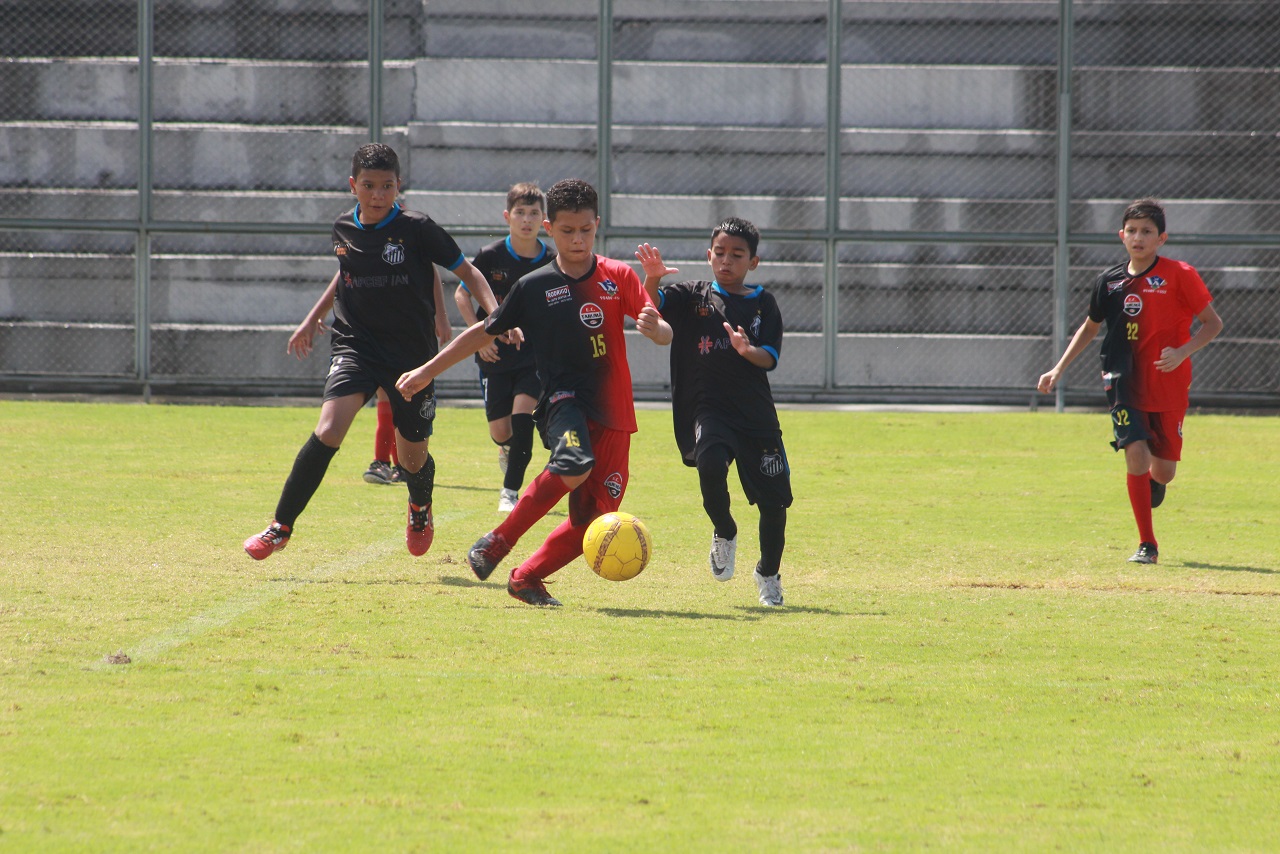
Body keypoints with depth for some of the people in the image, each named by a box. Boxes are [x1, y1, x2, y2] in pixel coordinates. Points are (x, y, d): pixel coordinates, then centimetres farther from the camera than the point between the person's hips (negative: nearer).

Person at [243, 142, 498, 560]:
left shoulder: (417, 228, -10)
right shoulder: (344, 229, 2)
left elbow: (466, 270, -4)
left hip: (412, 352, -1)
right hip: (356, 345, 1)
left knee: (413, 458, 9)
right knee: (328, 431, -22)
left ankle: (420, 508, 47)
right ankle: (280, 527, -13)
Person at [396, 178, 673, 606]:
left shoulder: (618, 277, 5)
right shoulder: (534, 287, 2)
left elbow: (664, 335, 1)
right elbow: (484, 332, 13)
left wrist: (655, 328, -25)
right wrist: (426, 372, 15)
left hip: (612, 411, 3)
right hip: (563, 395, -3)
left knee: (593, 520, -3)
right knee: (575, 465, -35)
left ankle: (527, 578, 18)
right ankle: (499, 541, -20)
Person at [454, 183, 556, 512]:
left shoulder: (552, 262, -4)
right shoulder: (491, 256, -8)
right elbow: (461, 294, 4)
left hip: (535, 354, 0)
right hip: (495, 354, 0)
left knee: (522, 413, -19)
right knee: (500, 430, 1)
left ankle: (510, 491, -9)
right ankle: (508, 450, 40)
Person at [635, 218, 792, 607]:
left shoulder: (763, 304, 7)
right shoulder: (692, 297, 6)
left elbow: (770, 358, -2)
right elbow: (651, 306, -8)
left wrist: (747, 351, -23)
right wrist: (652, 278, -29)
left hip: (756, 413, 2)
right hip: (706, 407, -2)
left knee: (774, 501, 2)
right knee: (710, 464, -32)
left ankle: (768, 574, 28)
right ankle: (724, 534, -2)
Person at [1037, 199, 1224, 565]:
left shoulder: (1179, 276, -7)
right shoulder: (1109, 281, 3)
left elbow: (1212, 323, -3)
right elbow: (1090, 328, 20)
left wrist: (1182, 352, -19)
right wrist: (1059, 369, 14)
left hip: (1169, 387, -1)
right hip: (1126, 383, 1)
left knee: (1163, 473, 3)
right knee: (1136, 453, -17)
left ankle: (1151, 491, 43)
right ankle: (1146, 544, -7)